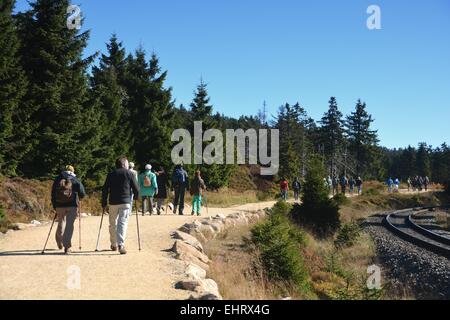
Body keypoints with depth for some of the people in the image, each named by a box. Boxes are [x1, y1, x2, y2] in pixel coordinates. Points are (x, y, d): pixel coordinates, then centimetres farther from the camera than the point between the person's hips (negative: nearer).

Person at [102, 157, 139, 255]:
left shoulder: (110, 175, 10)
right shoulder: (129, 174, 2)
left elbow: (105, 190, 8)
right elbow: (136, 189, 1)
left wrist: (104, 203, 13)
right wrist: (136, 197, 19)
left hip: (113, 203, 3)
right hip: (126, 202, -3)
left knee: (113, 224, 15)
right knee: (123, 223, -5)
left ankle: (113, 244, 25)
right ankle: (121, 245, -18)